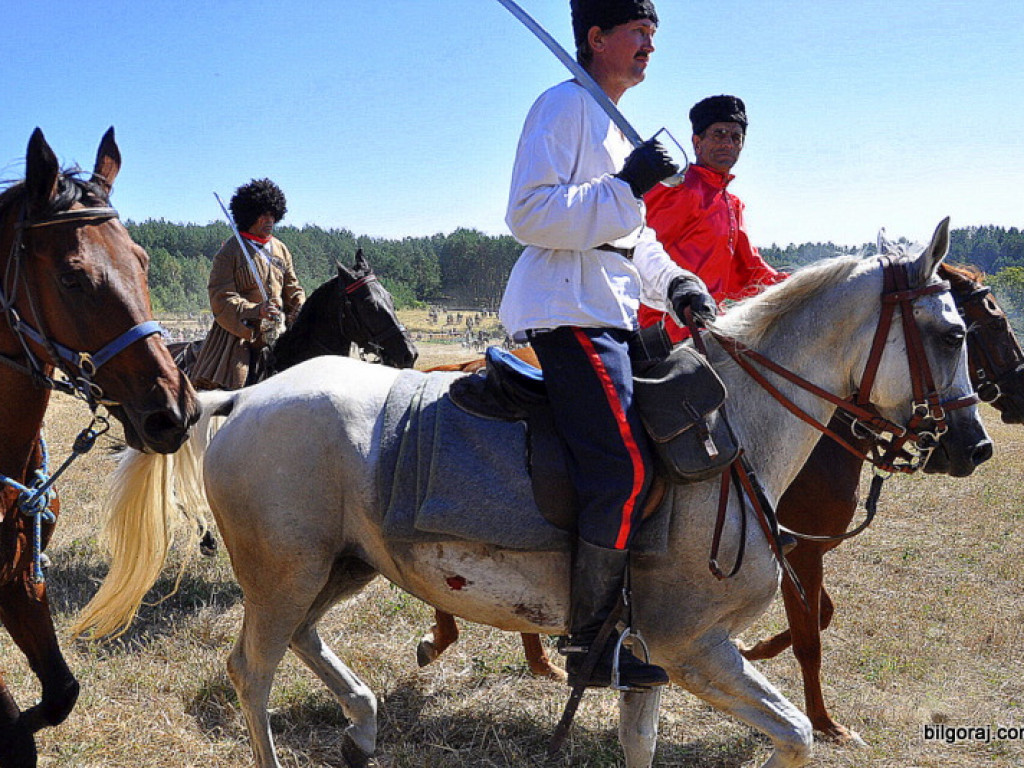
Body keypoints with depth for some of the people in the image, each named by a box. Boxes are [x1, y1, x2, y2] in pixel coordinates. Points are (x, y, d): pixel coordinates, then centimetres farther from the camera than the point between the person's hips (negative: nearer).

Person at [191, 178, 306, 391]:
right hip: (237, 336, -5)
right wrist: (256, 310, -25)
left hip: (277, 333, 5)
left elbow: (293, 291, 20)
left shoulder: (281, 250, 16)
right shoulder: (230, 250, -2)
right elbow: (221, 299, -10)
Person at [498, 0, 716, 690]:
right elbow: (529, 211, -17)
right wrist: (626, 187, -18)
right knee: (627, 467, -19)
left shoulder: (617, 128, 25)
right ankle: (590, 644, -11)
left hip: (612, 316, 10)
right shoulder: (565, 106, -5)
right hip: (569, 312, -10)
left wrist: (676, 282, 12)